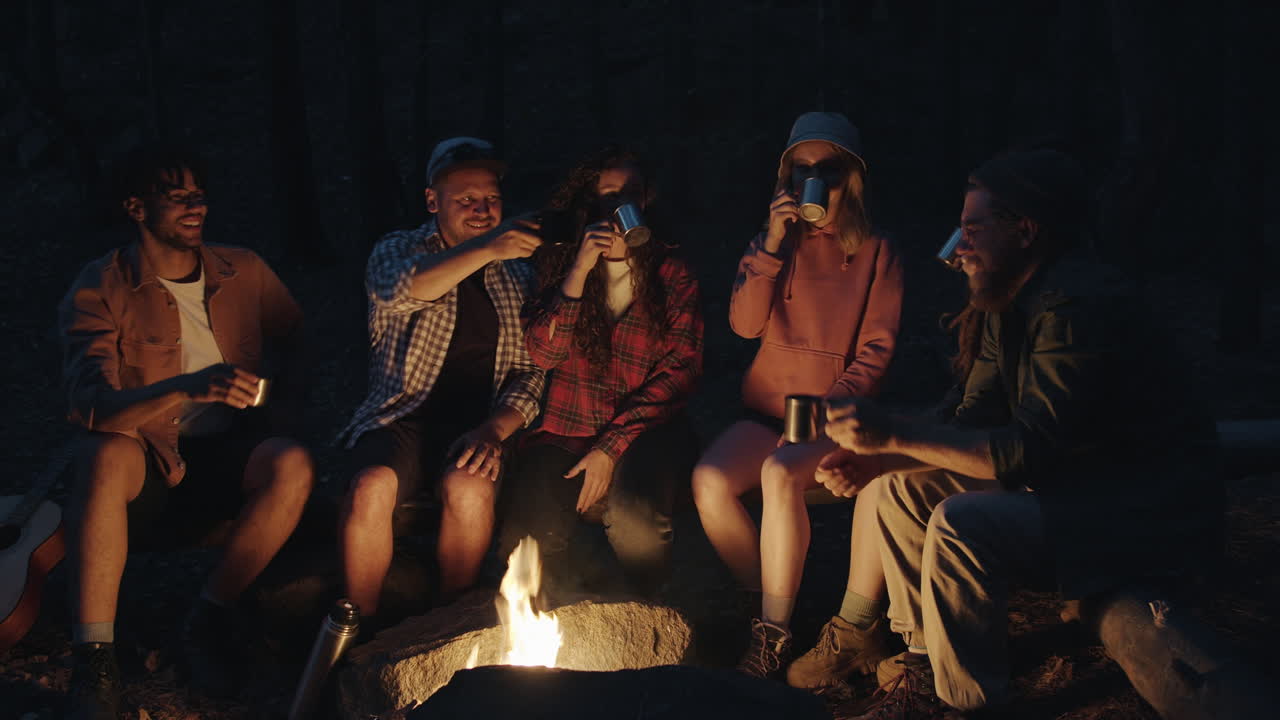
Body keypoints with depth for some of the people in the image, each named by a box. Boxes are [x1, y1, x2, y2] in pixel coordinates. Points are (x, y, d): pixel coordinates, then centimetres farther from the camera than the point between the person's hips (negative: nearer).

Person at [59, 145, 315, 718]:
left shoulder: (243, 272, 6)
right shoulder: (100, 291, -6)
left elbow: (294, 338, 24)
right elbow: (91, 407, -21)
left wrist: (286, 388, 1)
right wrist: (188, 388, -39)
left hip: (224, 462, 3)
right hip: (145, 469, -2)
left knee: (293, 463, -29)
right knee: (107, 455, -36)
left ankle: (209, 618, -10)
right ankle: (93, 664, -31)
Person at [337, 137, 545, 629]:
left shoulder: (516, 276, 14)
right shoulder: (399, 250, 9)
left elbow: (531, 372, 8)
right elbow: (400, 291, -18)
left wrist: (494, 429, -11)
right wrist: (485, 250, -28)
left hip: (477, 424, 1)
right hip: (402, 417, -1)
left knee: (469, 488, -33)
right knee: (371, 486, -32)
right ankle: (363, 632, -13)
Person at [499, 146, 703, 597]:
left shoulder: (673, 275, 5)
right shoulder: (561, 263, 9)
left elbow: (680, 370, -2)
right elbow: (543, 354, -4)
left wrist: (612, 446, -11)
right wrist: (579, 272, -15)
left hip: (644, 432, -1)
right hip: (564, 434, 1)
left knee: (633, 512, -34)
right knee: (526, 546, -23)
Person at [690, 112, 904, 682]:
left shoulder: (876, 253, 4)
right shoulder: (772, 244, 12)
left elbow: (877, 350, -2)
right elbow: (745, 323, -4)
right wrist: (773, 245, -13)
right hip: (769, 411, 3)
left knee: (779, 473, -34)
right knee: (709, 480, -27)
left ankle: (774, 630, -19)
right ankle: (768, 610, -9)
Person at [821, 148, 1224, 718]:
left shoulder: (1079, 306, -25)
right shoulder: (1008, 306, 6)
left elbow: (1029, 451, -31)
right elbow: (973, 423, 6)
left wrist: (894, 434, -32)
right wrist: (877, 458, -10)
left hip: (1153, 516, -10)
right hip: (1073, 480, 10)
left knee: (961, 525, -29)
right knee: (906, 489, 4)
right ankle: (924, 668, 9)